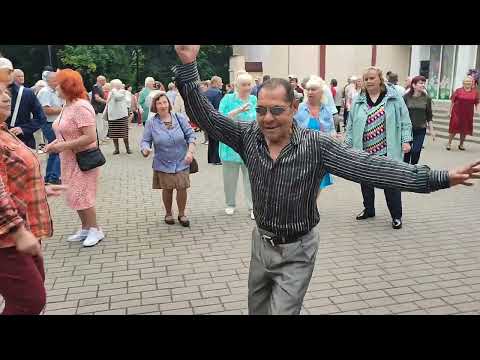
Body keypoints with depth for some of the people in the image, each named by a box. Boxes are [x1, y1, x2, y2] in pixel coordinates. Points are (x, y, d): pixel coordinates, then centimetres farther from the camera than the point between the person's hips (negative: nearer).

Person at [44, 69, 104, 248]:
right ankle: (85, 229, 27)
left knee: (81, 196, -2)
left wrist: (63, 146, -22)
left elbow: (90, 137, -26)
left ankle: (95, 229, 13)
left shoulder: (80, 107, -21)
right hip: (69, 159, 9)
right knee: (75, 196, 14)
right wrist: (54, 143, 0)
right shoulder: (68, 105, 6)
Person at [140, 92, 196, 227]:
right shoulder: (151, 123, -3)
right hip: (163, 163, 0)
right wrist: (145, 149, -26)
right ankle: (168, 213, 31)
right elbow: (145, 141, -2)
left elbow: (190, 135, 2)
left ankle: (181, 214, 21)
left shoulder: (180, 118, -1)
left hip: (182, 162, 0)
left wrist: (190, 151, -11)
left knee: (182, 188, -1)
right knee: (167, 189, 7)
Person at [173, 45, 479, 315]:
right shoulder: (248, 136, -11)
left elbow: (369, 166, -26)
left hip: (296, 251, -4)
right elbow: (206, 116, -11)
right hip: (261, 242, 5)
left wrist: (438, 178, -33)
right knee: (257, 310, 25)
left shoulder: (316, 145, -21)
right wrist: (188, 66, -24)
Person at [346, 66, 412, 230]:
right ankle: (369, 210, 32)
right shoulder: (358, 101, 6)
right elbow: (351, 125, 8)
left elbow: (404, 121, -1)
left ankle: (396, 216, 14)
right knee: (366, 182, 14)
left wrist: (405, 140, -8)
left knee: (391, 183, 2)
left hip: (387, 151, -3)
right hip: (365, 151, 3)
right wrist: (348, 145, 6)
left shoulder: (394, 97, -1)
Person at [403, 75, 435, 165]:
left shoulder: (426, 98, 2)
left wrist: (431, 130, 5)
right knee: (407, 150, 5)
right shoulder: (406, 97, -5)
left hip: (421, 130, 2)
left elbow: (429, 115, 7)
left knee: (416, 151, 0)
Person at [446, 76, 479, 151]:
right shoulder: (458, 91, -1)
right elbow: (452, 102, 1)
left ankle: (461, 145, 23)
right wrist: (450, 112, -1)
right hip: (457, 113, -2)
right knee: (454, 128, 1)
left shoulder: (475, 92, 5)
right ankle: (449, 143, 12)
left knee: (464, 130, 10)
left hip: (468, 115, 2)